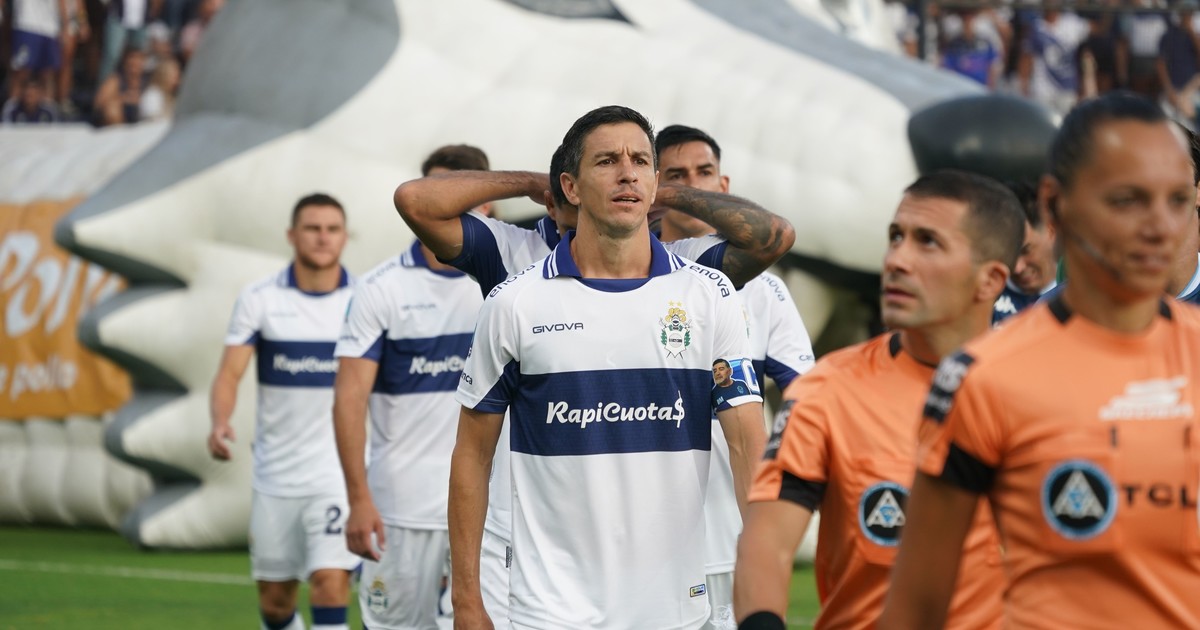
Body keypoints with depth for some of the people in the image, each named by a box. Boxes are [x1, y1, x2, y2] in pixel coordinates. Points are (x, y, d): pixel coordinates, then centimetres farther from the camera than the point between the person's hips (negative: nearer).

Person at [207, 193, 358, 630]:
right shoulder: (259, 299, -1)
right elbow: (230, 372, -6)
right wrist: (220, 424, -25)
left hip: (341, 470, -2)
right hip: (276, 474, 2)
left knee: (330, 580, -17)